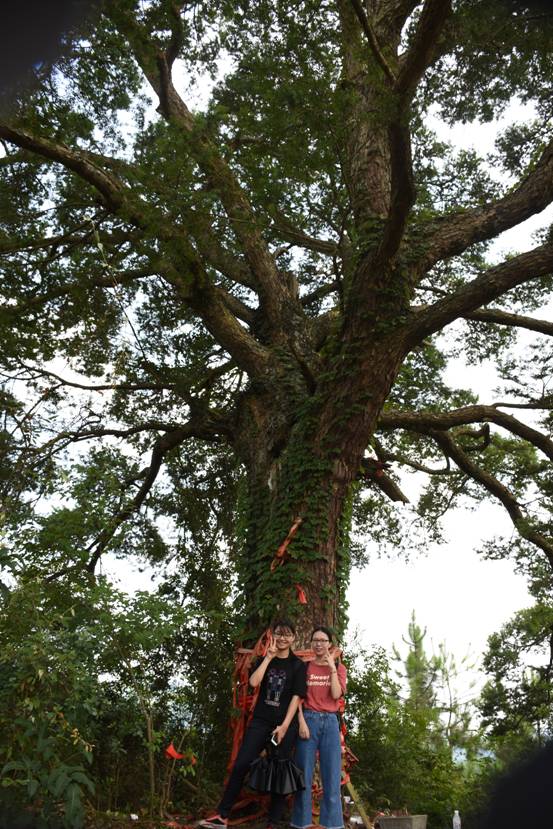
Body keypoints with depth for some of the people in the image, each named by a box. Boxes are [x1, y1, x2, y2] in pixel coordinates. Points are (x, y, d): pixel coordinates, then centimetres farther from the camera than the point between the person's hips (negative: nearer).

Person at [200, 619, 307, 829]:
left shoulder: (298, 665, 0)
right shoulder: (264, 659, 7)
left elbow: (296, 697, -6)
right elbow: (253, 682, -10)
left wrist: (284, 726, -14)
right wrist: (269, 657, -11)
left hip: (286, 724, -2)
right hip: (260, 721, 2)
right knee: (241, 764, -3)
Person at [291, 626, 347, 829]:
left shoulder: (339, 667, 10)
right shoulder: (305, 667, 6)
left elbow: (336, 694, -6)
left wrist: (332, 667, -8)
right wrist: (302, 722, -12)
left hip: (330, 722, 1)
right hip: (309, 720, -1)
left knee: (332, 774, 1)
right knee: (304, 774, 0)